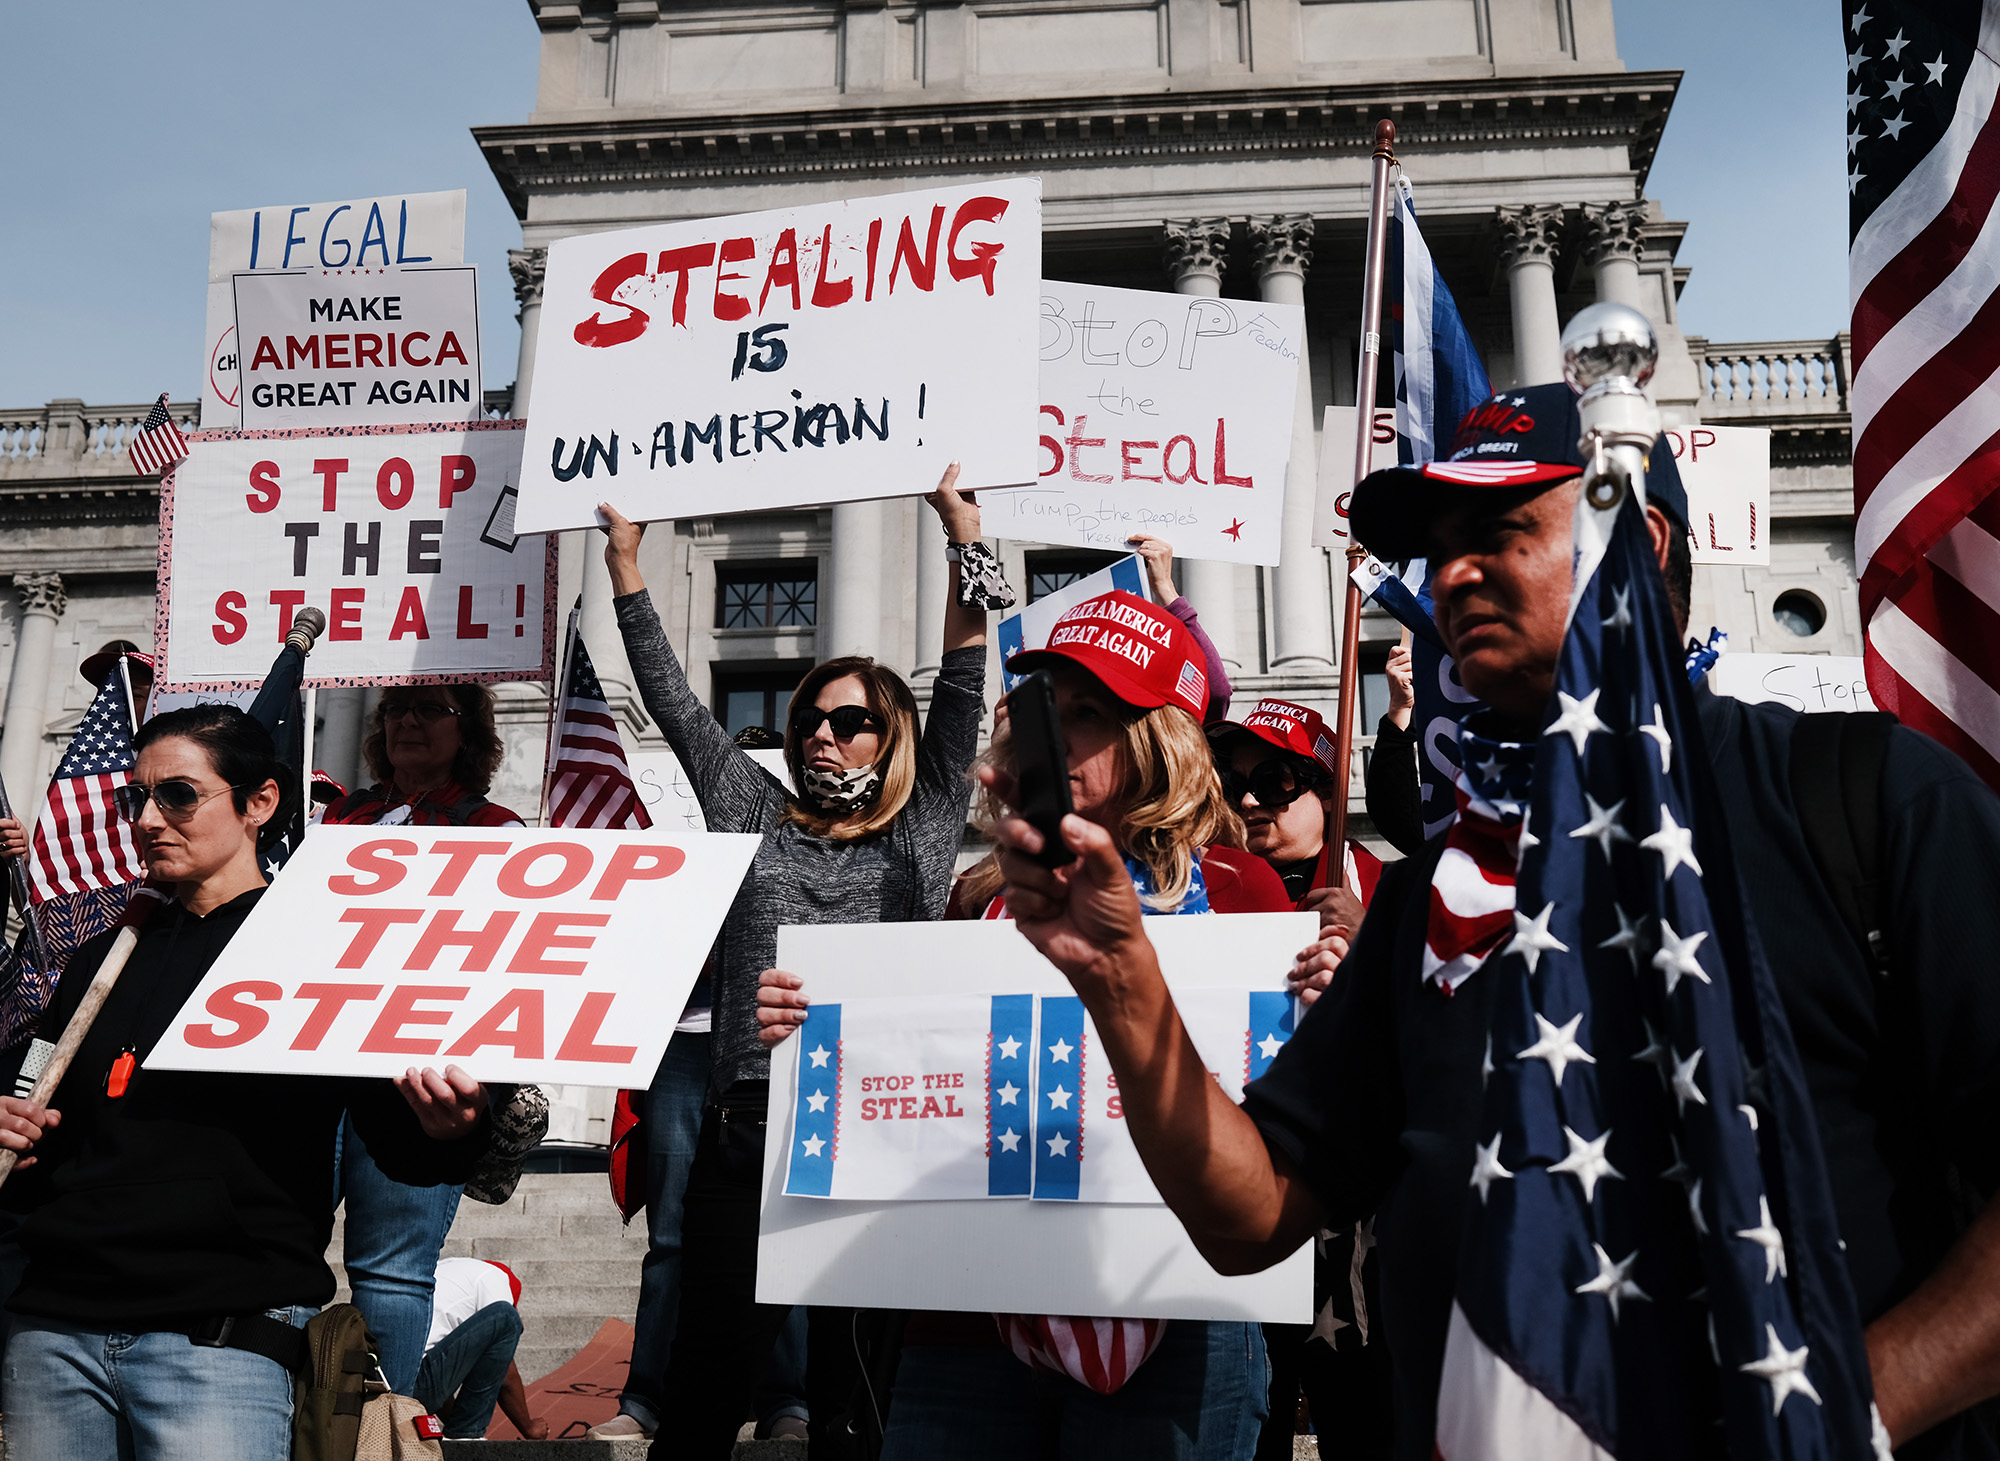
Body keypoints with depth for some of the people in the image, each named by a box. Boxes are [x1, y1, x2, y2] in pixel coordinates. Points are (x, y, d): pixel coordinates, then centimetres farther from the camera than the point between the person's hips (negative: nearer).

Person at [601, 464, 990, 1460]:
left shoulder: (921, 834, 11)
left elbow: (963, 683, 6)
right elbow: (671, 699, 18)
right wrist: (624, 556, 17)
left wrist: (960, 526, 2)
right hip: (748, 1125, 1)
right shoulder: (755, 817, 16)